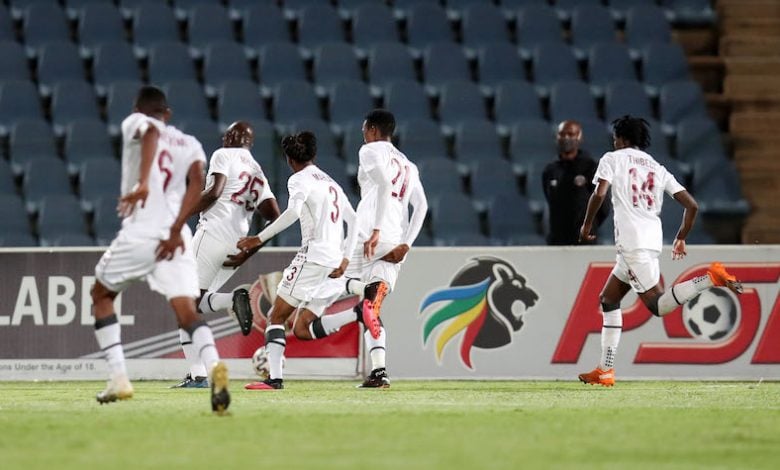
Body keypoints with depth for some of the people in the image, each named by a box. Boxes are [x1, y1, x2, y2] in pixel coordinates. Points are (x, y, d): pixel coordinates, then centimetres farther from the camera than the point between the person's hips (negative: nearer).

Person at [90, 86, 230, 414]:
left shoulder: (135, 123, 10)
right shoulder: (189, 144, 20)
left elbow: (151, 133, -15)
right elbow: (197, 181, 0)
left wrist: (143, 183, -29)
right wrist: (176, 230, -7)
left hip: (139, 232, -3)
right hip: (176, 237, 3)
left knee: (101, 295, 21)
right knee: (187, 311, -6)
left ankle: (118, 379, 12)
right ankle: (213, 364, -37)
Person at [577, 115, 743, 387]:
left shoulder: (613, 159, 6)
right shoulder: (658, 169, 21)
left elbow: (599, 194, -10)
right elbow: (692, 205, 14)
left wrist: (587, 224, 6)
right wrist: (681, 239, 26)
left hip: (631, 242, -7)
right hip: (653, 240, 7)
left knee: (657, 305, -12)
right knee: (608, 299, 17)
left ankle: (712, 278, -29)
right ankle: (605, 372, 13)